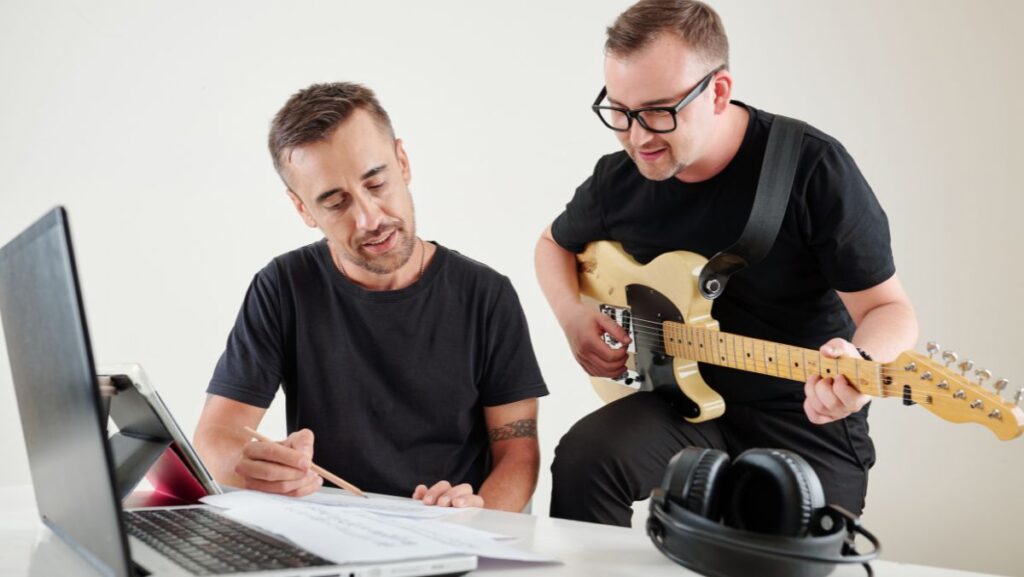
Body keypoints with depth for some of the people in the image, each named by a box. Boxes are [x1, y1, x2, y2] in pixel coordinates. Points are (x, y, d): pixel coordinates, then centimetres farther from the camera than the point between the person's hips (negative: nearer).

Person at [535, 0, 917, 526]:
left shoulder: (812, 167, -18)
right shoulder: (618, 178, -4)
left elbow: (886, 307, -14)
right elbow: (555, 243, 18)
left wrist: (860, 365, -38)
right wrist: (573, 317, -2)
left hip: (807, 422, -2)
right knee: (585, 458, -23)